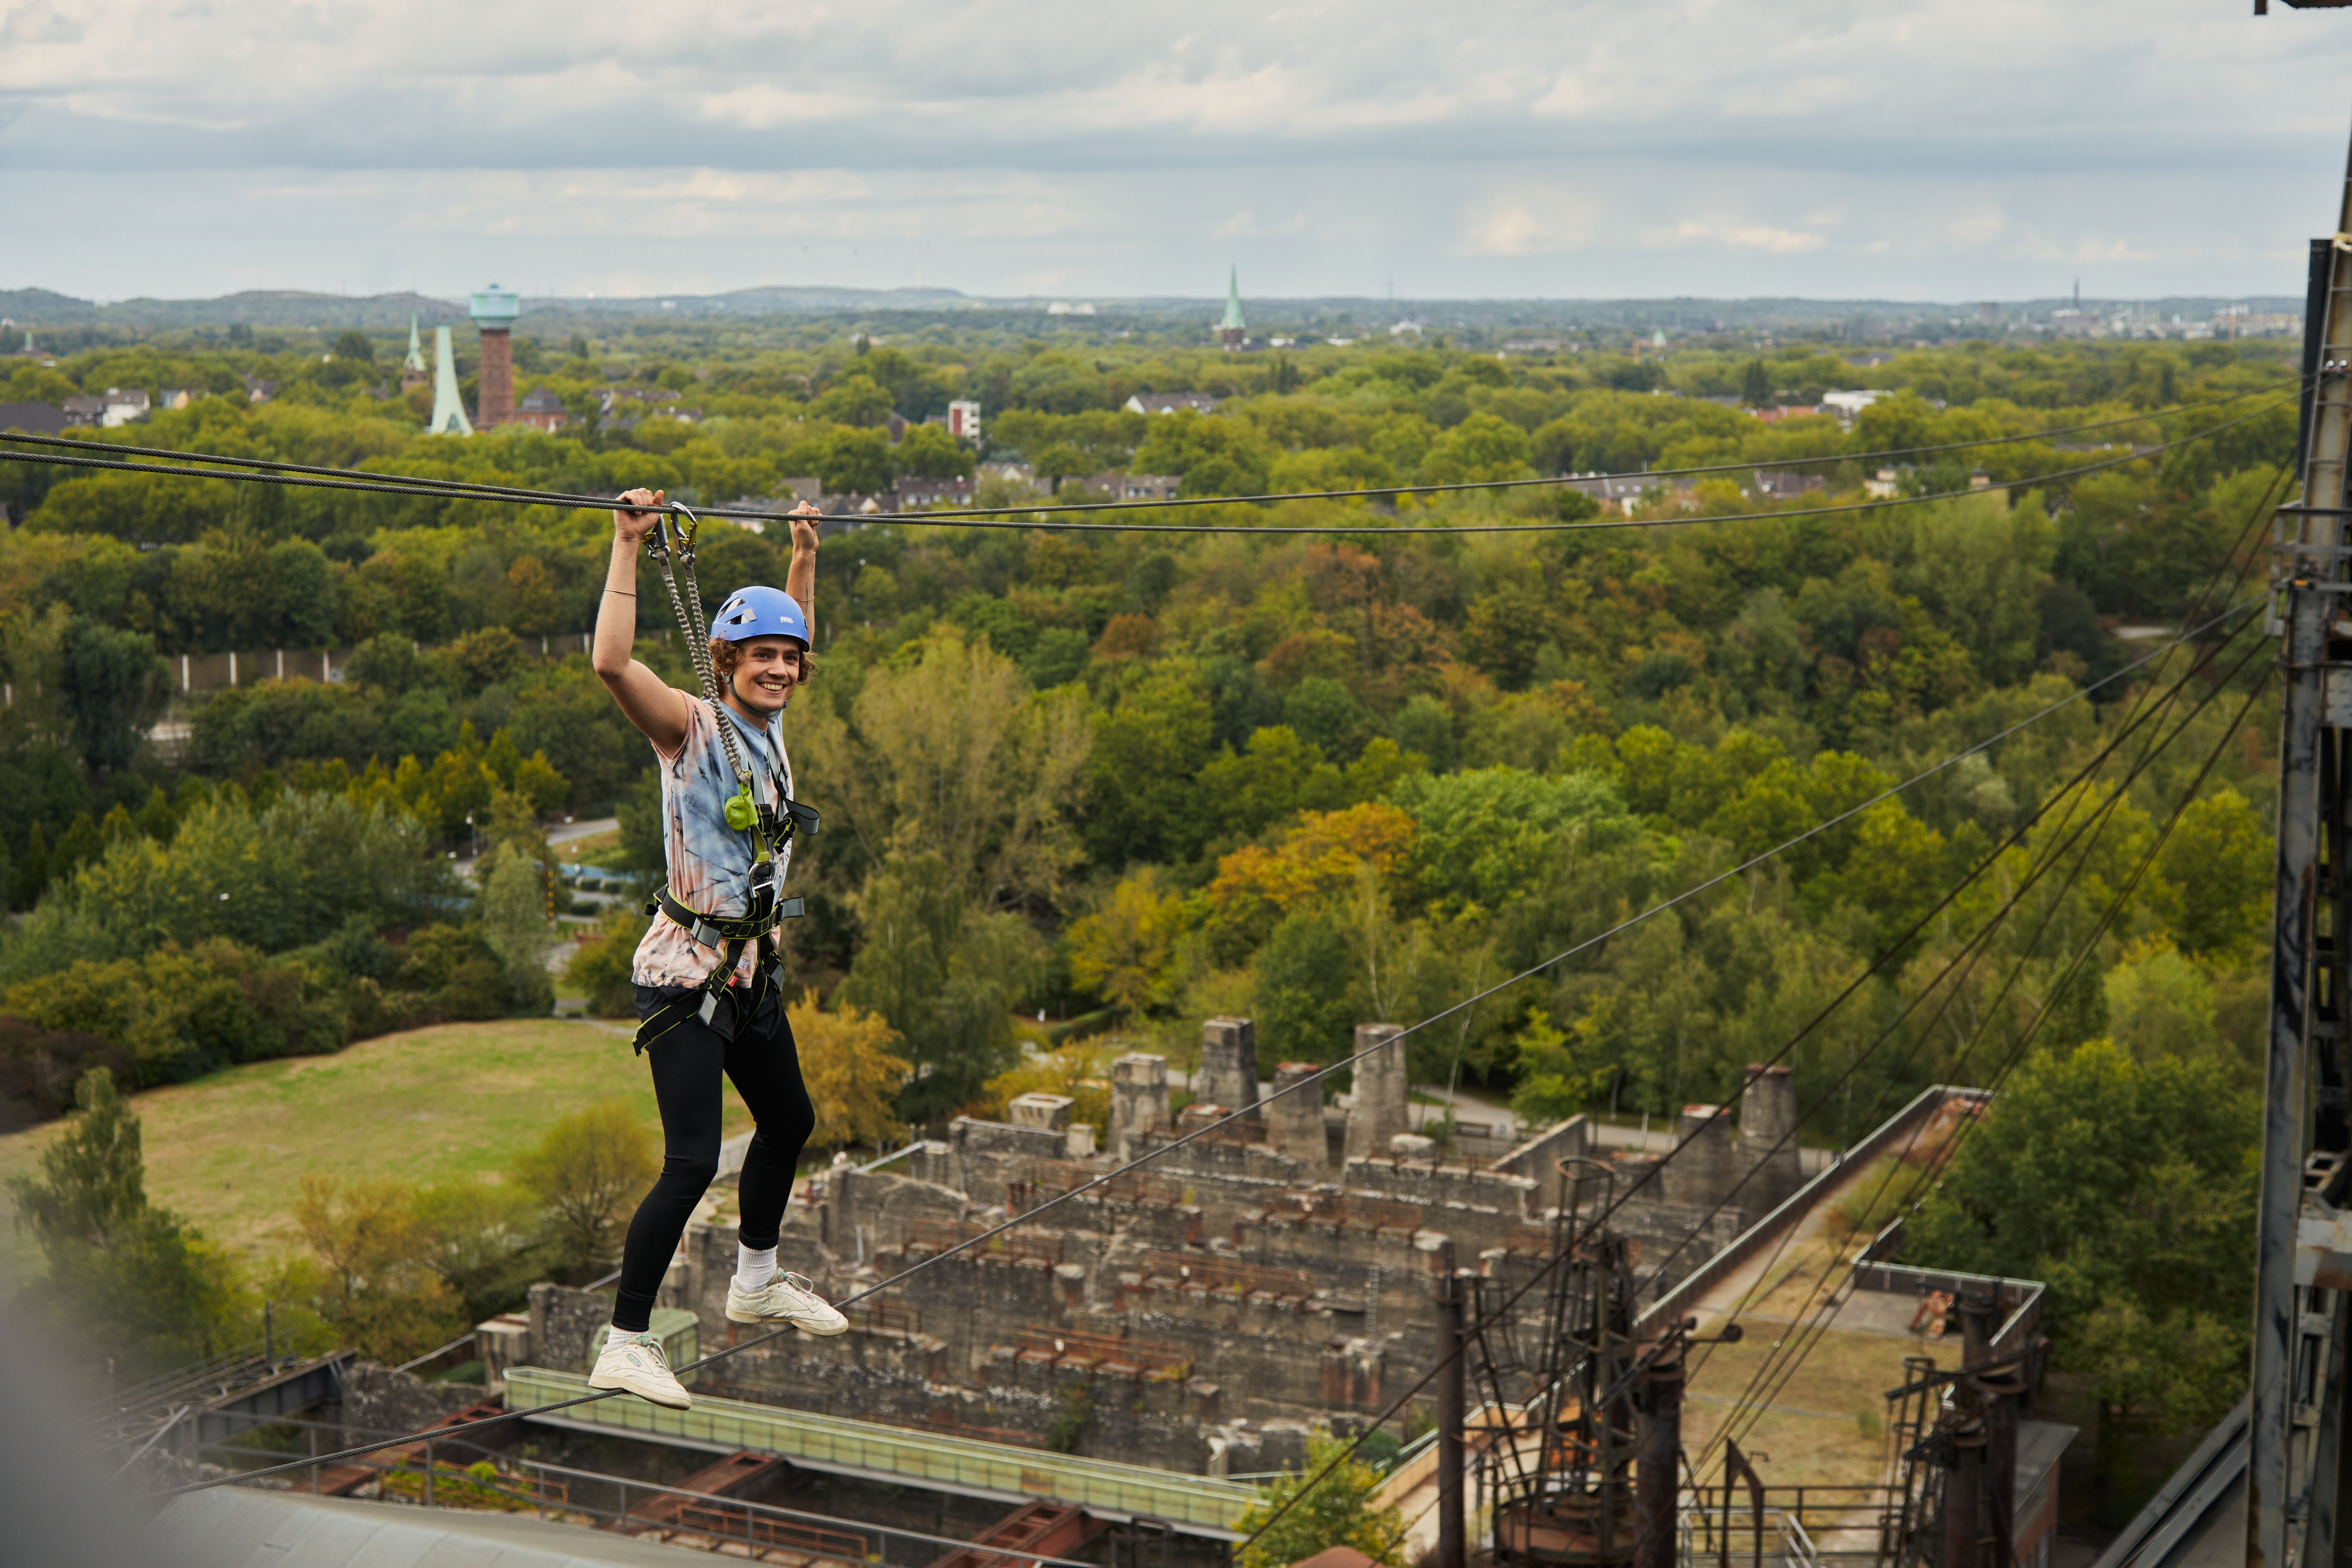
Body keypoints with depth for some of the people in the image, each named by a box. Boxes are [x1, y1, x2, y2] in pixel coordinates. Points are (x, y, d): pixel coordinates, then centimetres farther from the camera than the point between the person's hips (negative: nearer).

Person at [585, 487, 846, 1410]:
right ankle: (625, 1344, -7)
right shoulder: (693, 728, -13)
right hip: (686, 976, -9)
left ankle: (756, 1282, 45)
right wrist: (628, 549, -29)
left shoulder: (769, 724, 7)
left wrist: (804, 554, 25)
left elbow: (791, 635, 28)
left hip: (751, 971, 9)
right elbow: (612, 663, -32)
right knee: (692, 1162, -14)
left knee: (789, 1121, 24)